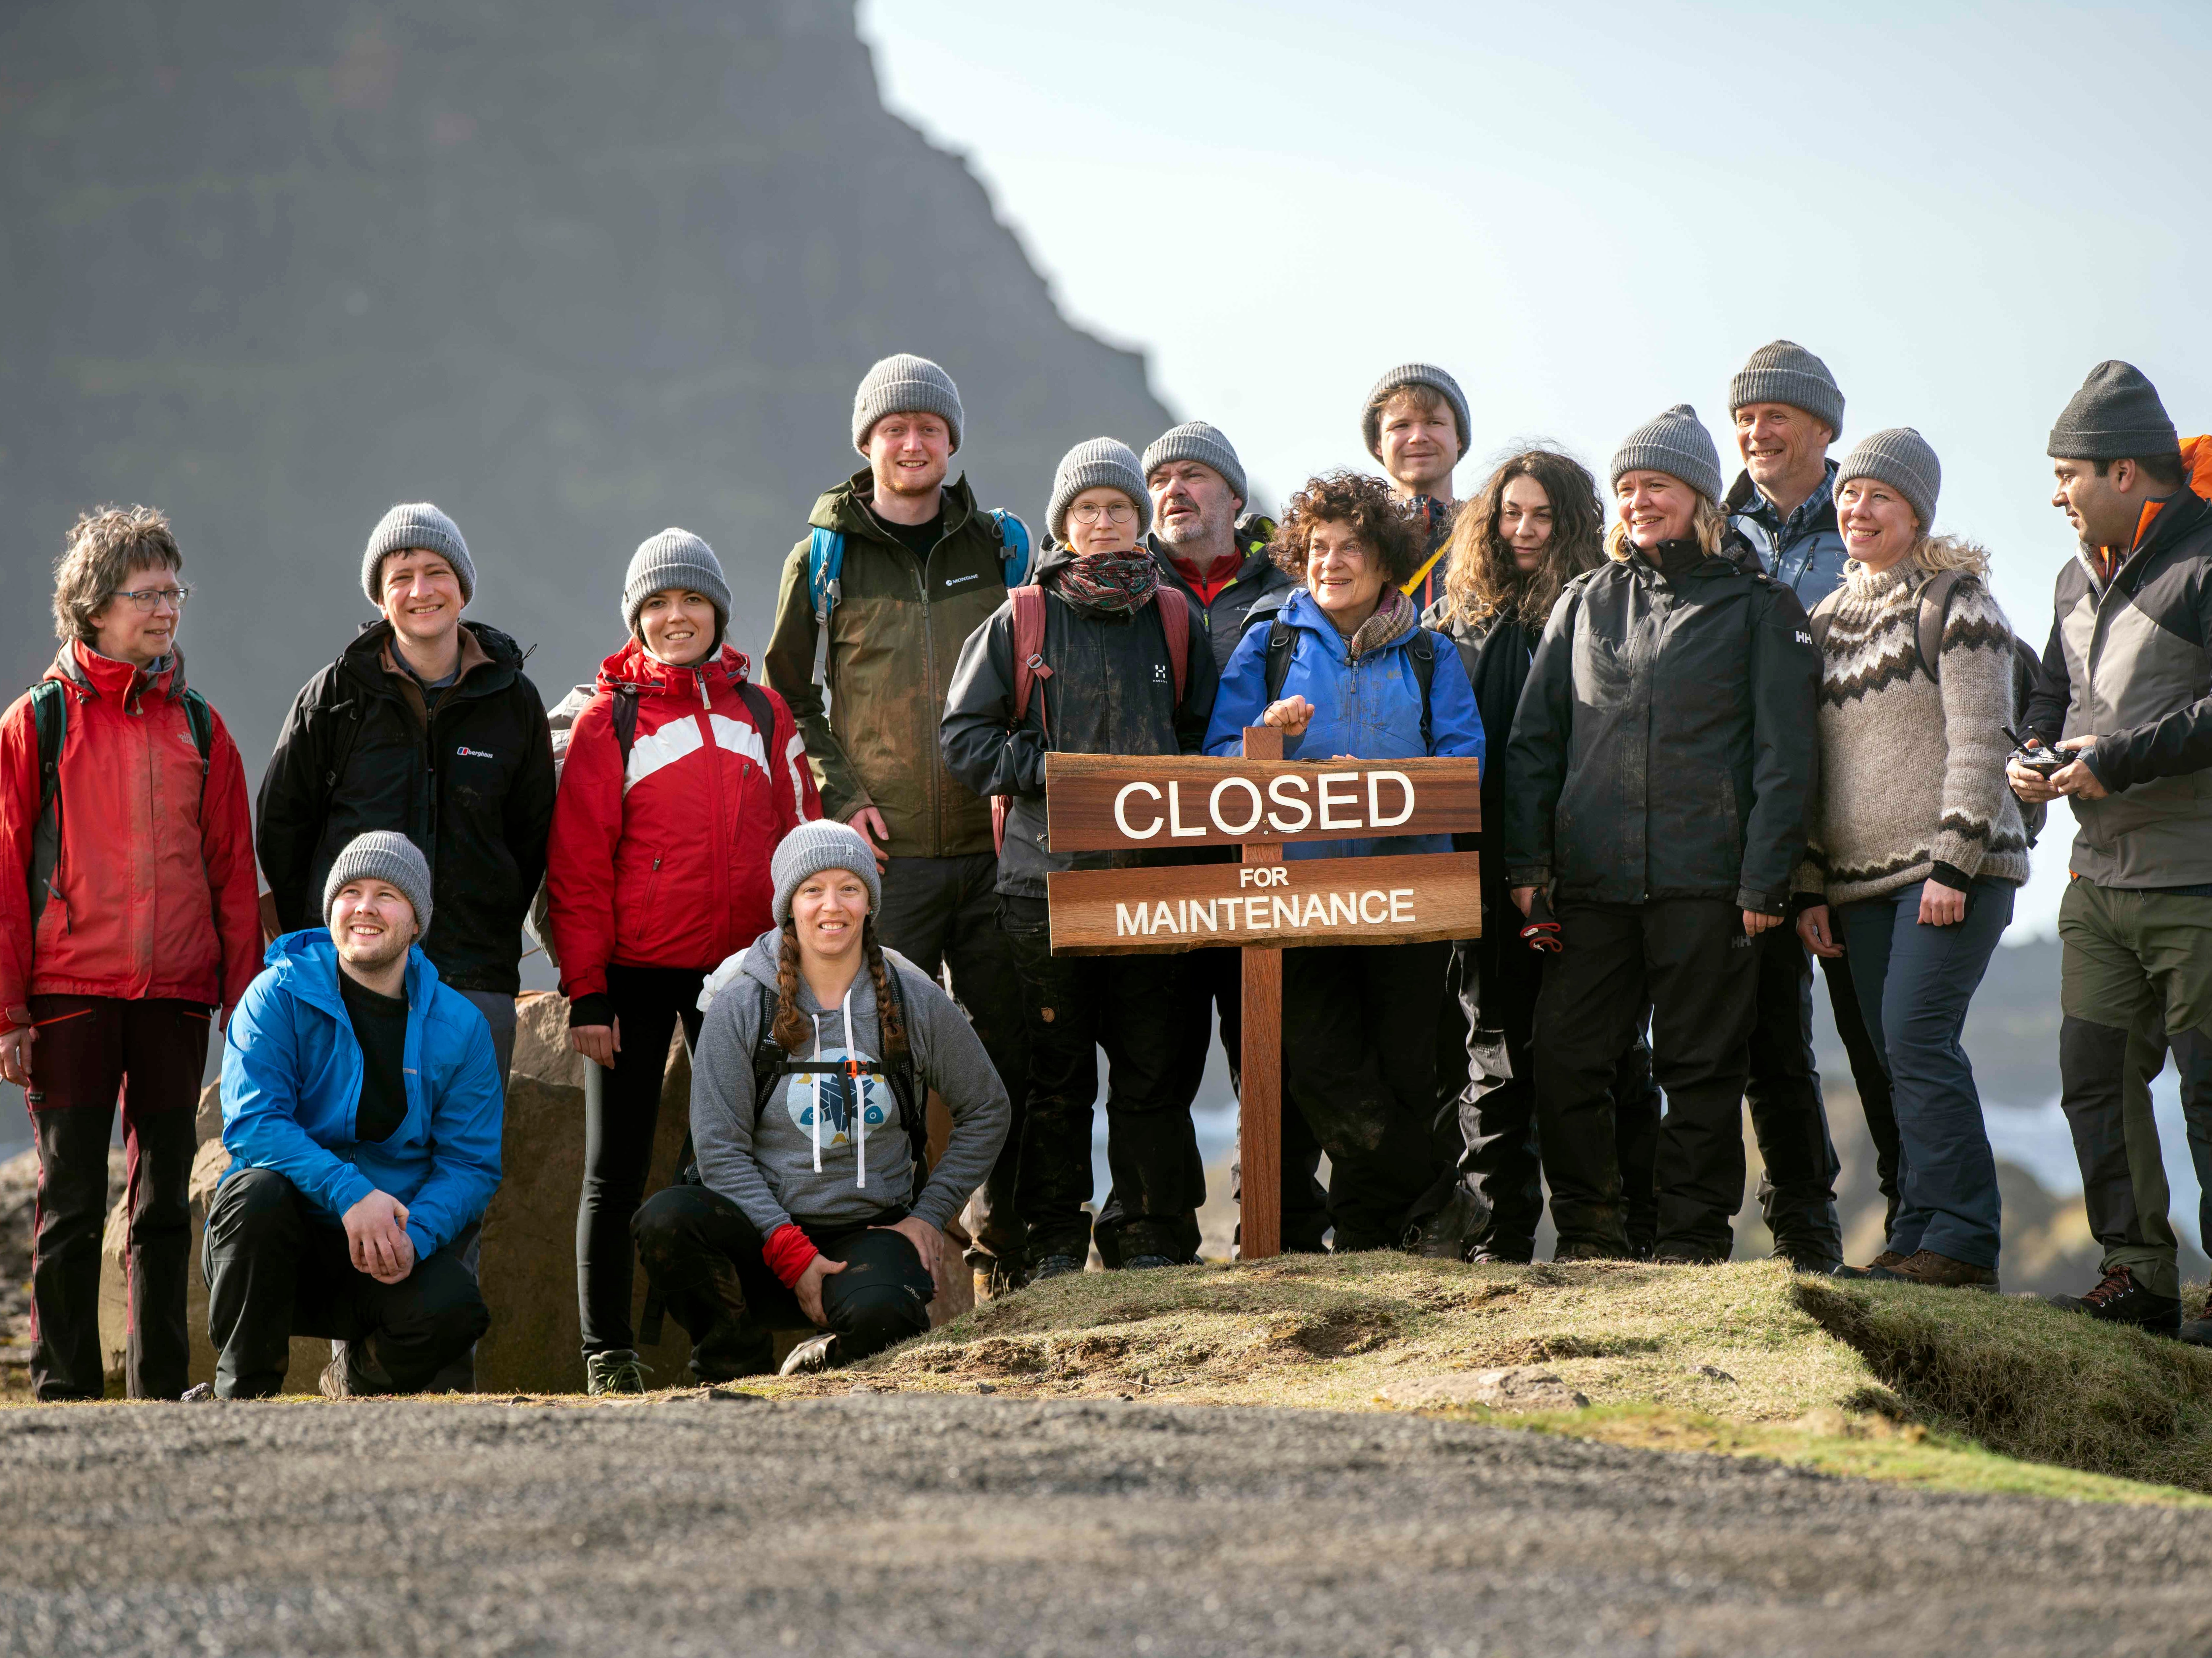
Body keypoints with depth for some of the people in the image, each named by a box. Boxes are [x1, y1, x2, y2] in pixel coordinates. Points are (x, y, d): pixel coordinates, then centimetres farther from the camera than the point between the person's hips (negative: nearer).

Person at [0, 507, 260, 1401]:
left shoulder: (199, 729, 11)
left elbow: (233, 873, 11)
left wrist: (245, 1002, 5)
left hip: (176, 996, 3)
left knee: (166, 1204, 7)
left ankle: (162, 1389, 12)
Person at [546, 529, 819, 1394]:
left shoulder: (763, 714, 9)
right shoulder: (609, 718, 0)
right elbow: (577, 863, -2)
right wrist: (586, 990, -8)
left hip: (737, 967, 3)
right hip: (634, 971, -3)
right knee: (616, 1168, 0)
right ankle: (608, 1352, 4)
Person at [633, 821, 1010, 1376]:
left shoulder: (915, 1003, 2)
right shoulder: (741, 1007, -3)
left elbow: (987, 1112, 16)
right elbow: (721, 1148, -6)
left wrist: (930, 1214, 5)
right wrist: (791, 1253, -16)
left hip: (872, 1229, 0)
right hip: (764, 1231, 0)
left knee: (880, 1314, -36)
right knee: (665, 1220, -31)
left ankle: (823, 1360, 4)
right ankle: (736, 1361, -4)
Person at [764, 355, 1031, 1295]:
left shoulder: (999, 547, 9)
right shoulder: (825, 557, 5)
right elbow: (787, 692, 9)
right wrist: (840, 796, -2)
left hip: (992, 841, 2)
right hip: (885, 850, -2)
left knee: (1009, 1045, 3)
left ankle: (1007, 1249, 13)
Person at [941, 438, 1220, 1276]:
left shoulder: (1175, 621, 11)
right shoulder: (1020, 622, 5)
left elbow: (1206, 734, 16)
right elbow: (964, 734, 2)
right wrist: (1053, 774, -10)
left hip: (1151, 870, 1)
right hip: (1045, 876, -1)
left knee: (1155, 1066, 0)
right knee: (1055, 1071, 3)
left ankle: (1154, 1238, 9)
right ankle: (1054, 1244, 10)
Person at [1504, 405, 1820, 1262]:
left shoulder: (1759, 607, 5)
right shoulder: (1585, 604, 16)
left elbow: (1785, 753, 0)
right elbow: (1533, 738, 16)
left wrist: (1765, 878, -8)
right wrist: (1526, 860, 4)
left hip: (1705, 880, -3)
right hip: (1592, 882, 3)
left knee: (1701, 1066, 0)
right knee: (1564, 1060, -1)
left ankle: (1692, 1239, 8)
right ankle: (1589, 1234, 10)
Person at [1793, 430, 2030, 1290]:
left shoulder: (1955, 602, -4)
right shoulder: (1829, 617, 16)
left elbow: (1980, 742, -10)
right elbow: (1808, 762, 18)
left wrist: (1953, 864, -17)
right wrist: (1812, 886, 11)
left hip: (1954, 865, -7)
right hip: (1862, 878, 7)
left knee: (1918, 1041, -16)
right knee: (1898, 1057, 4)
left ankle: (1960, 1238, -15)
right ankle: (1921, 1232, 6)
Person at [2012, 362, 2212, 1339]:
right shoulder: (2081, 580, 16)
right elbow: (2056, 692, 28)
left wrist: (2119, 762, -20)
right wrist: (2033, 755, 6)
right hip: (2100, 880, 8)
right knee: (2096, 1078, 6)